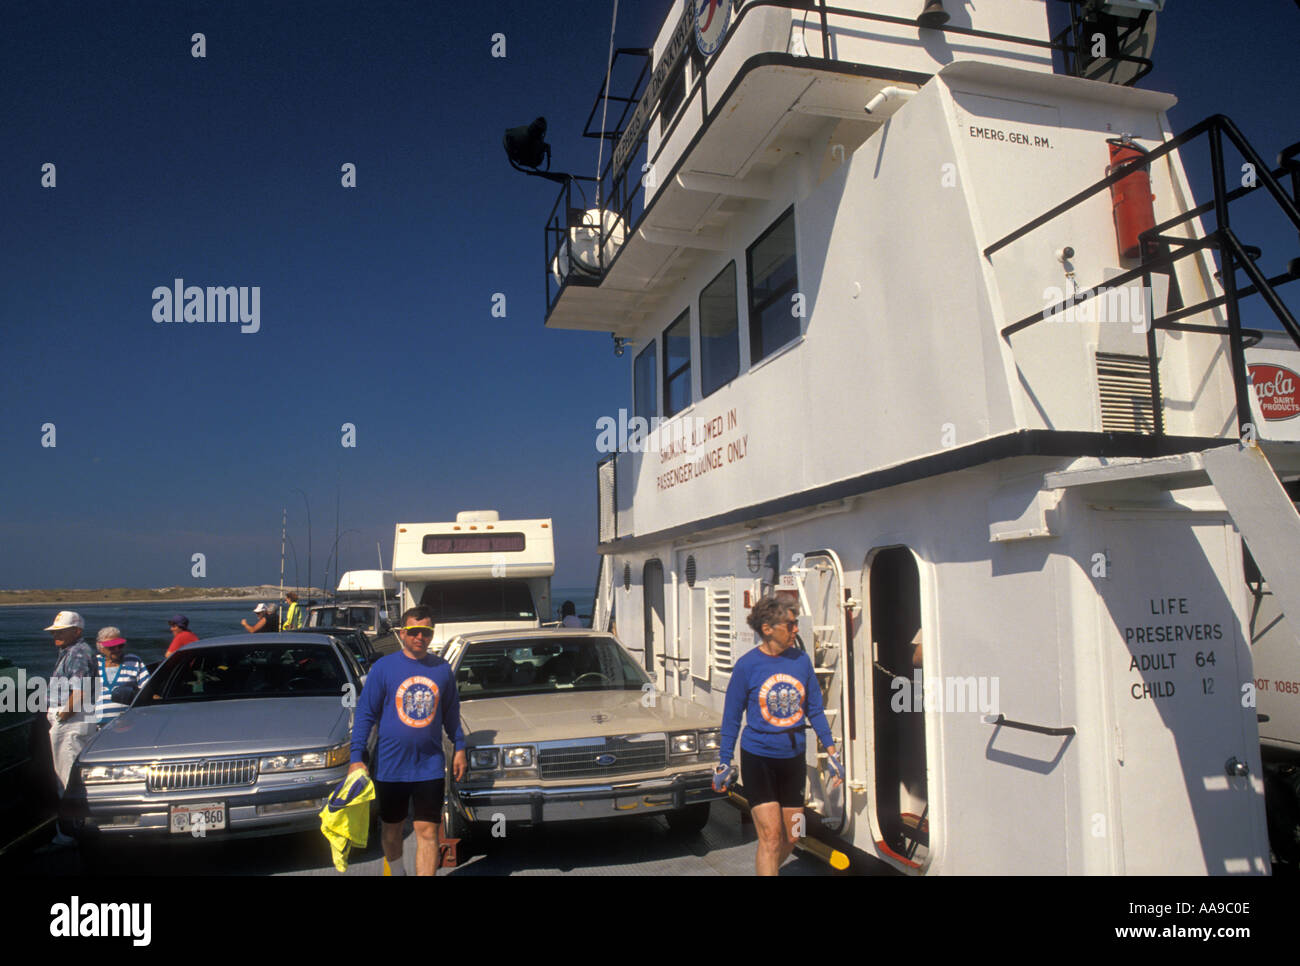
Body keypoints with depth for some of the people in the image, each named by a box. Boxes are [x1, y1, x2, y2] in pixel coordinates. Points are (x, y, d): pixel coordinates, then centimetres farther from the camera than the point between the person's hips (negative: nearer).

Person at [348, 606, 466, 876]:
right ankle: (396, 871, 41)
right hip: (391, 765, 0)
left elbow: (451, 713, 14)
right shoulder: (383, 667, -5)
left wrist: (459, 747, 12)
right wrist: (357, 757, -9)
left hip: (430, 765, 1)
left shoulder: (443, 669, 2)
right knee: (392, 827, 17)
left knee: (428, 832, -1)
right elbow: (365, 714, -4)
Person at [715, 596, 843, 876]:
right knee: (770, 837, -9)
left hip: (793, 758, 4)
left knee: (790, 839, 13)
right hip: (757, 758, -4)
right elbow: (731, 718, -3)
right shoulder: (747, 664, -11)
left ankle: (765, 869, 40)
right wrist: (724, 762, 0)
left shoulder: (801, 660, -1)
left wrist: (832, 753, 9)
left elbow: (815, 710, 9)